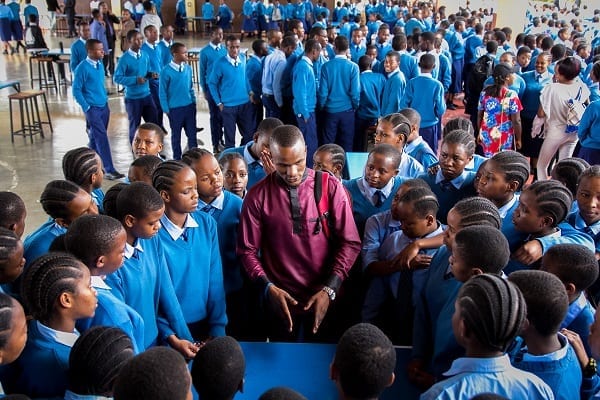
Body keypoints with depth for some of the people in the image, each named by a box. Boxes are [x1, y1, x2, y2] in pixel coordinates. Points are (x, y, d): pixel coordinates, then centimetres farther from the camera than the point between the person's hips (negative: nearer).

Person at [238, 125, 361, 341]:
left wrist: (329, 289, -15)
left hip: (324, 296, 0)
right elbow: (248, 250, -3)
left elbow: (350, 242, -7)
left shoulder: (331, 187, -8)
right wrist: (268, 287, -17)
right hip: (280, 299, 0)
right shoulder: (258, 196, -7)